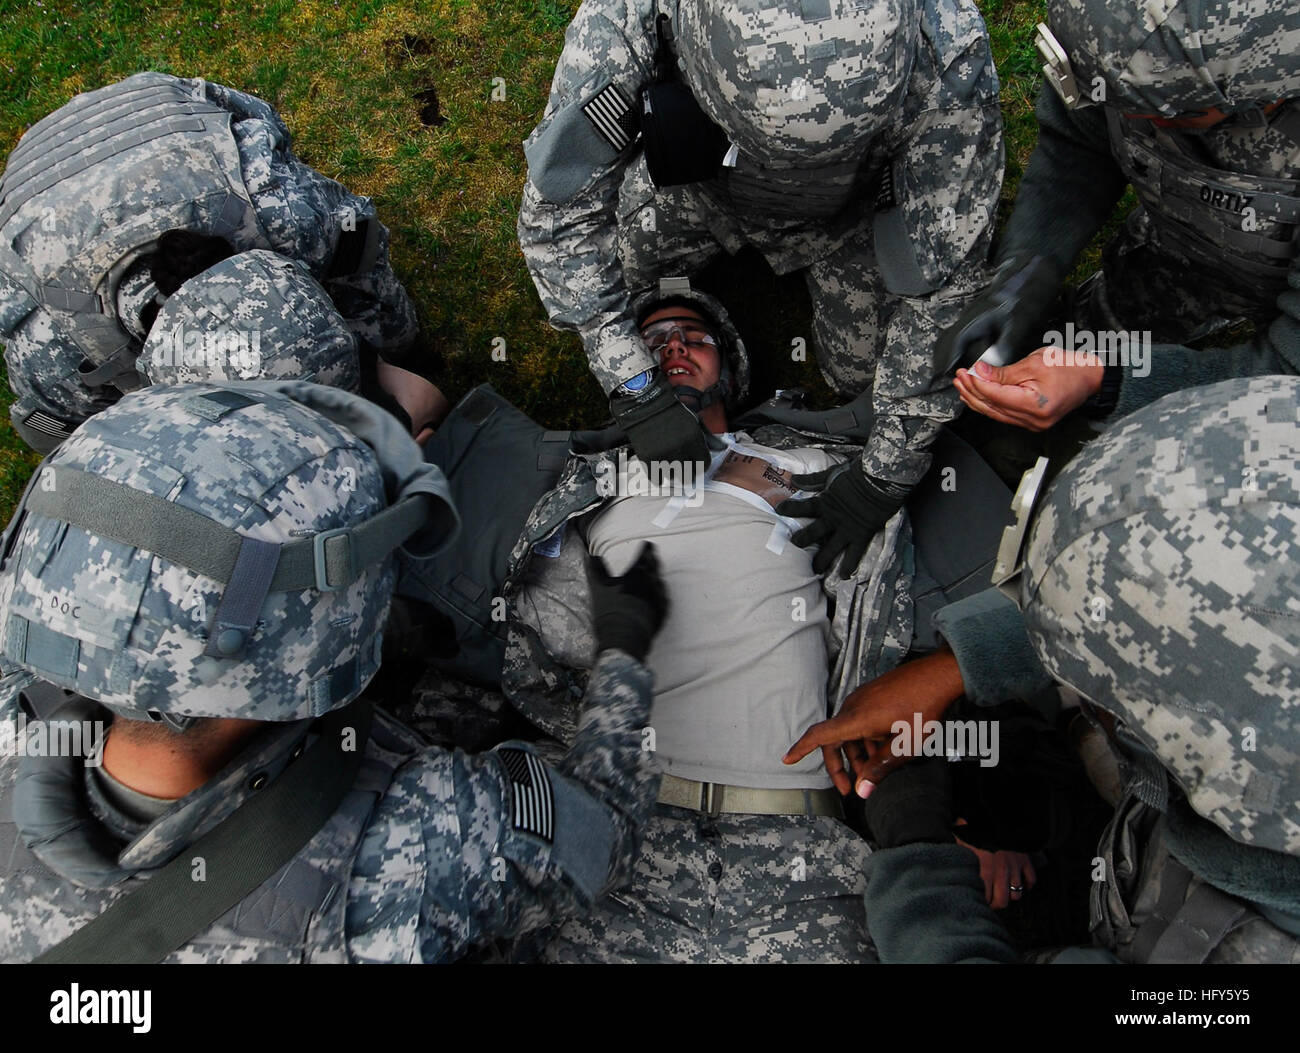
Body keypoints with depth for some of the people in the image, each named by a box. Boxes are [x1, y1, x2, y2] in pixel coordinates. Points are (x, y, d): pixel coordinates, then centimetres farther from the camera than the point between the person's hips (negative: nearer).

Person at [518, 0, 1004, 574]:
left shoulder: (949, 62, -43)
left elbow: (943, 285, -34)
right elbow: (558, 209, -32)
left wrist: (885, 478, -30)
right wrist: (634, 388, -38)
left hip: (846, 210, -1)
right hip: (705, 180, 2)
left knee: (861, 374, 2)